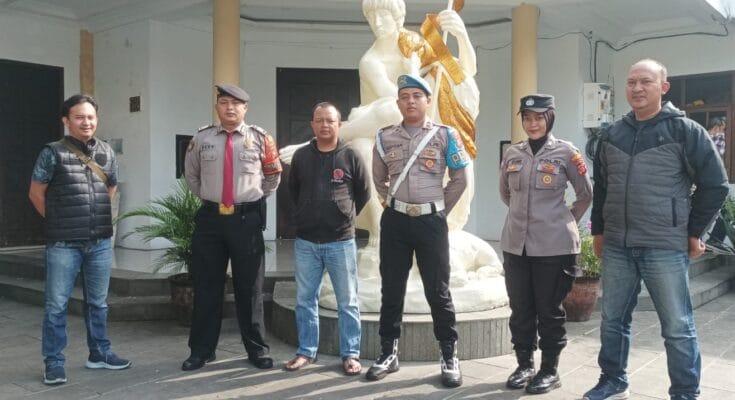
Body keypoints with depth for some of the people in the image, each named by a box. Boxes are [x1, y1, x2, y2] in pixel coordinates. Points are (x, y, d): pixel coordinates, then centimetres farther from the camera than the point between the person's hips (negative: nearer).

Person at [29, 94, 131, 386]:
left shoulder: (106, 152, 7)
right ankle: (54, 362, 13)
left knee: (97, 302, 14)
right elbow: (36, 193, 0)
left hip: (101, 242, 4)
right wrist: (59, 222, 5)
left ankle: (99, 353, 26)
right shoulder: (53, 152, -6)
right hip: (63, 243, -4)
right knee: (56, 304, 2)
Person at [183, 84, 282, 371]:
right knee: (206, 287, 9)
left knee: (249, 288, 8)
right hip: (210, 218, 2)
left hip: (247, 219, -1)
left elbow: (273, 176, 13)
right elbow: (191, 174, 21)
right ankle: (201, 350, 22)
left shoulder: (260, 138, -1)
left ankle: (257, 350, 20)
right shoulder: (201, 139, 3)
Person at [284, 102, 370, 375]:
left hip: (341, 242, -2)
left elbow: (364, 193, 8)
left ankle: (350, 354, 14)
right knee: (305, 300, 9)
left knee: (347, 302, 4)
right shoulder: (301, 156, 5)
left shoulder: (351, 157, -2)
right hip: (305, 242, 3)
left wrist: (345, 217, 10)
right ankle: (306, 351, 22)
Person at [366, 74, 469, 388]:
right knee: (391, 289, 8)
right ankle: (389, 353, 21)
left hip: (431, 221, -2)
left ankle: (449, 357, 14)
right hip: (395, 221, 2)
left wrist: (440, 209, 6)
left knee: (438, 291, 3)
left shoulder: (445, 136, 0)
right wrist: (392, 204, 12)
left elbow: (460, 179, 6)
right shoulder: (384, 137, 6)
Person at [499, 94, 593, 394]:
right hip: (516, 244, 4)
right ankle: (524, 364, 24)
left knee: (549, 309, 5)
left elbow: (586, 194, 6)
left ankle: (550, 370, 19)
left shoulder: (565, 152, -4)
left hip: (554, 245, -4)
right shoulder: (512, 154, 6)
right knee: (520, 308, 10)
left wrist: (566, 221, 8)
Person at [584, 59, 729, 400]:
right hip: (616, 247, 5)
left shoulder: (685, 131, -4)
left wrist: (694, 232, -1)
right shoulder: (612, 135, 10)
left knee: (677, 328, 3)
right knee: (612, 321, 13)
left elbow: (715, 184, -2)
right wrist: (598, 231, 16)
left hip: (665, 248, -5)